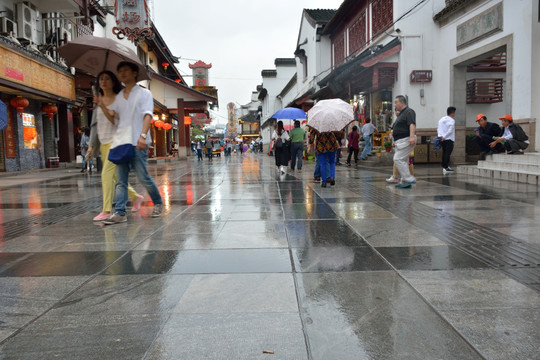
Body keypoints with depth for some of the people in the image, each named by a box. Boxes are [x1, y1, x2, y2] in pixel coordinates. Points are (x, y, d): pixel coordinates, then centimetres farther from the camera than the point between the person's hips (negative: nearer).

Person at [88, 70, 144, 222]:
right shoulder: (99, 101, 15)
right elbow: (96, 124, 17)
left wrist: (103, 107, -23)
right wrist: (92, 144, 13)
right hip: (103, 144, 7)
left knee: (106, 173, -16)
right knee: (115, 175, 10)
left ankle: (106, 210, -13)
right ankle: (136, 197, 29)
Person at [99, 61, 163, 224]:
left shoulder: (144, 93, 4)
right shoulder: (119, 97, 20)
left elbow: (147, 115, -10)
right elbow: (113, 118, 20)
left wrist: (143, 135, -25)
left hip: (138, 143, -5)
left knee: (143, 177, -4)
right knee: (121, 179, 0)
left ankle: (158, 203, 17)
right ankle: (119, 212, -1)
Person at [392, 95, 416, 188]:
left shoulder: (409, 112, -9)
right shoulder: (401, 114, 22)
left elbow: (412, 125, -24)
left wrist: (412, 136, -37)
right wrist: (395, 141, 28)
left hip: (406, 140, -10)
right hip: (400, 141, 10)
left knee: (398, 159, -17)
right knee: (403, 161, 10)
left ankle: (409, 179, -15)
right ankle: (405, 182, 14)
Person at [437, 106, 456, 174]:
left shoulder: (441, 119, 11)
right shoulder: (452, 120, -7)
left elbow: (438, 128, 6)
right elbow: (450, 130, -15)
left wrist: (440, 136, 1)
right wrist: (444, 137, -13)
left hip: (442, 139, 7)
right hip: (449, 139, -6)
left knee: (444, 153, 14)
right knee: (448, 153, -8)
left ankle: (445, 166, 20)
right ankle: (445, 167, -13)